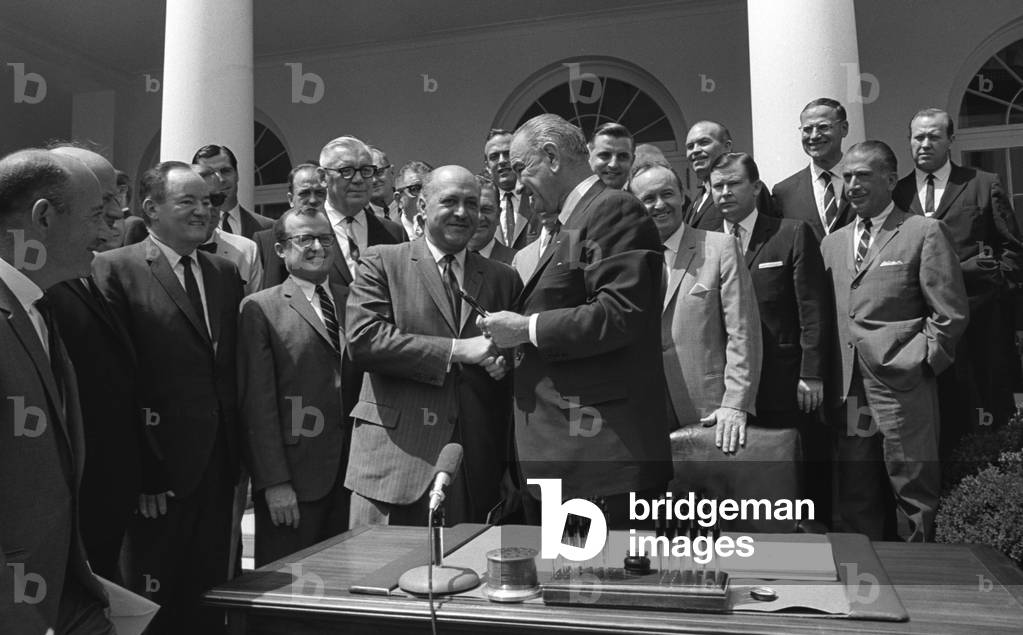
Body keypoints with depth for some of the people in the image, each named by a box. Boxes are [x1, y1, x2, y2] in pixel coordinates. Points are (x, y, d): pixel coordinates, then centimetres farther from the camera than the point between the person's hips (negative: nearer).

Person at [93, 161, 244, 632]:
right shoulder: (115, 269, -6)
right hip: (157, 470, -5)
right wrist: (138, 467, -15)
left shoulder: (226, 272, 12)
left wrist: (239, 454, 5)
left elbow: (233, 368, 11)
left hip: (218, 467, 5)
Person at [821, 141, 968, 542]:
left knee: (914, 493, 2)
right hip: (848, 389, 5)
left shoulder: (925, 232, 0)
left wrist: (914, 363, -8)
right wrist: (824, 375, 7)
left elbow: (950, 314, -3)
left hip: (902, 385, -5)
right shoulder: (832, 243, 16)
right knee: (854, 498, 11)